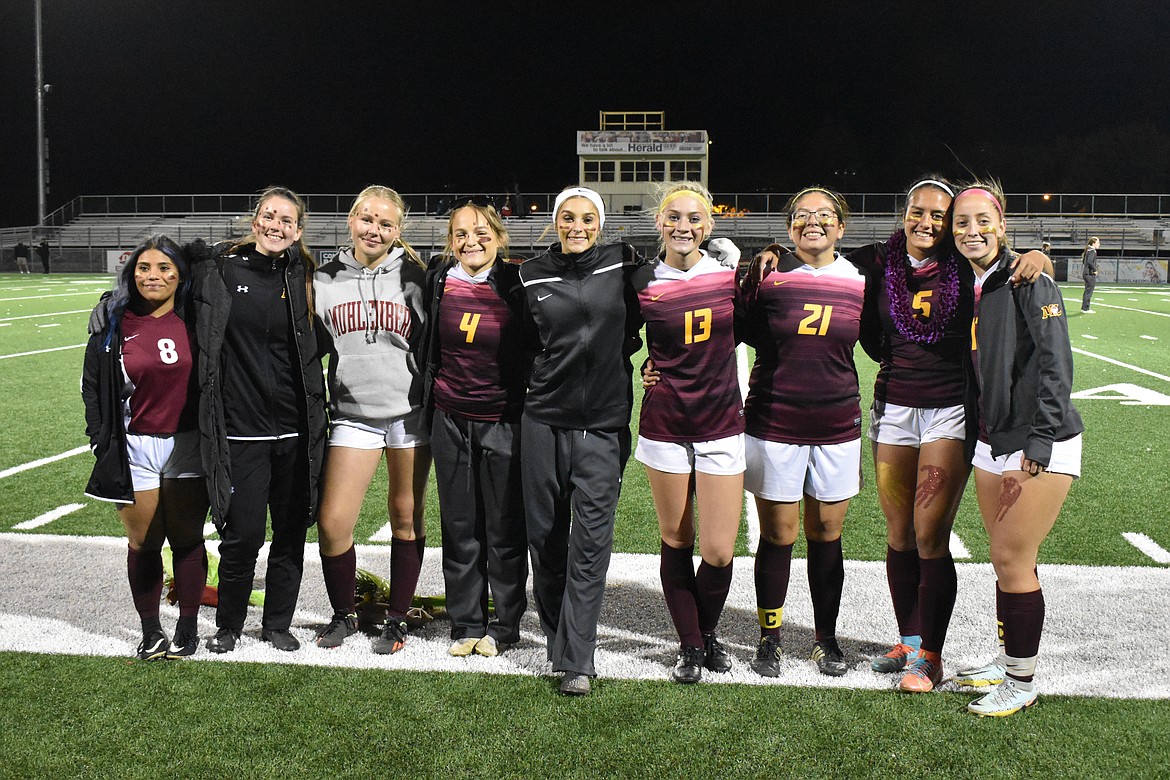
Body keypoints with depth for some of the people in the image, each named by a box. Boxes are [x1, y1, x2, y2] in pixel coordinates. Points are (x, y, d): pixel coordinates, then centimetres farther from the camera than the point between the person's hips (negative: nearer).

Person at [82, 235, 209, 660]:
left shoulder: (195, 320, -1)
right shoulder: (114, 323, 2)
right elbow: (93, 386, 8)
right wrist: (103, 440, 2)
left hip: (187, 445, 0)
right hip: (134, 447, 1)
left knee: (186, 539, 7)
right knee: (143, 543, 7)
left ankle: (188, 627, 19)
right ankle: (150, 630, 20)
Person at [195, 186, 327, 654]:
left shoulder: (304, 278, 5)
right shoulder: (222, 273, 1)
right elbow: (202, 347, 6)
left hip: (295, 430, 2)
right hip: (240, 430, -2)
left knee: (291, 532, 9)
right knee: (242, 535, -1)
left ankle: (278, 624, 27)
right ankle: (229, 625, 22)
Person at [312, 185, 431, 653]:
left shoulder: (413, 277, 0)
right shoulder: (325, 281, 4)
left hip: (410, 413, -1)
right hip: (353, 415, 1)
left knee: (406, 519, 7)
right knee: (333, 523, -4)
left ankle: (397, 620, 22)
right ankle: (343, 614, 20)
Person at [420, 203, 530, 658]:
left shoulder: (517, 284, -7)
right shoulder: (438, 281, 2)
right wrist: (425, 406, 12)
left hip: (503, 420, -3)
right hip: (450, 420, 3)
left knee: (505, 527, 6)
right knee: (459, 527, 10)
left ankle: (505, 625, 20)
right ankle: (465, 624, 23)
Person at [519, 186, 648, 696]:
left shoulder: (623, 265, 1)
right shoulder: (533, 275, 5)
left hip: (604, 423, -2)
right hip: (544, 419, 2)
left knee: (590, 539, -5)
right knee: (545, 533, 9)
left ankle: (577, 660, 1)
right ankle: (556, 636, 27)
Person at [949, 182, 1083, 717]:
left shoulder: (1028, 280, -13)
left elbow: (1056, 367, -17)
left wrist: (1036, 451, -20)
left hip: (1041, 446, -7)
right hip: (991, 445, 7)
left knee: (1013, 561, -5)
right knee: (1006, 561, 12)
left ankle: (1022, 683, 9)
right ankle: (1008, 660, 27)